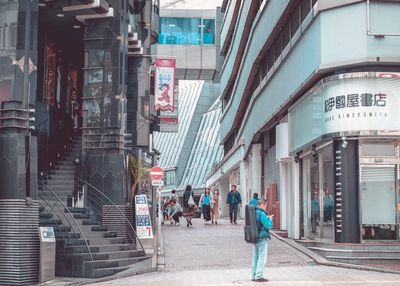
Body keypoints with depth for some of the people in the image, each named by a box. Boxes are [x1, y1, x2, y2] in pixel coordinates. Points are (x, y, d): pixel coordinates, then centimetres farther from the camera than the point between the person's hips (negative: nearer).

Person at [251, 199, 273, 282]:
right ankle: (259, 276, -2)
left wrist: (266, 218, 14)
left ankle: (254, 276, 17)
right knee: (262, 258, -2)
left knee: (255, 257, 13)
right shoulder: (262, 213, -17)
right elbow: (268, 225, -15)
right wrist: (270, 219, 2)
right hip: (262, 238, -8)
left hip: (254, 238, 9)